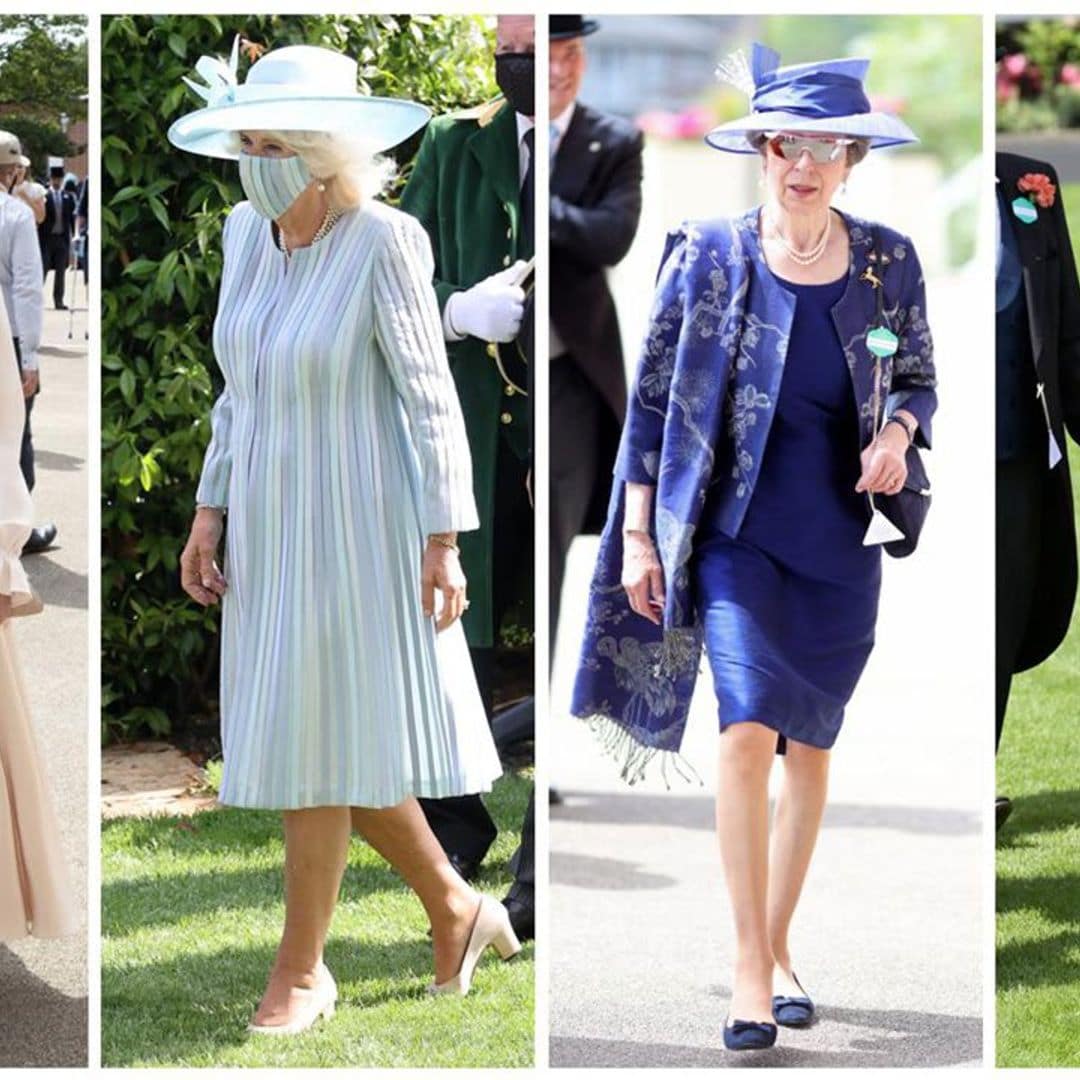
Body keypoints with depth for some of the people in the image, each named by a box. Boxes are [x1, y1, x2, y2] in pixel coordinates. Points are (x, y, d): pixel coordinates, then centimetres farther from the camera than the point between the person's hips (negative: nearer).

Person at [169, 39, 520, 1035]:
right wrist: (210, 514, 7)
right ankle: (454, 907, 33)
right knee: (342, 738, 14)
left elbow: (430, 396, -15)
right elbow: (247, 388, 10)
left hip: (358, 530, -7)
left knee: (314, 747, -1)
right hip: (275, 526, 7)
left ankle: (300, 971, 13)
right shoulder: (251, 234, 2)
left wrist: (444, 542, -16)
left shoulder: (385, 242, -18)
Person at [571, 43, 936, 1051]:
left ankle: (778, 947, 27)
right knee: (748, 729, -17)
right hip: (737, 539, -3)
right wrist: (637, 534, -3)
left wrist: (897, 433, -10)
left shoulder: (889, 262, -1)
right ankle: (749, 967, -10)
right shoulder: (707, 256, -6)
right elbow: (651, 399, 0)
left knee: (809, 745, 11)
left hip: (841, 549, 3)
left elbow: (919, 379, 13)